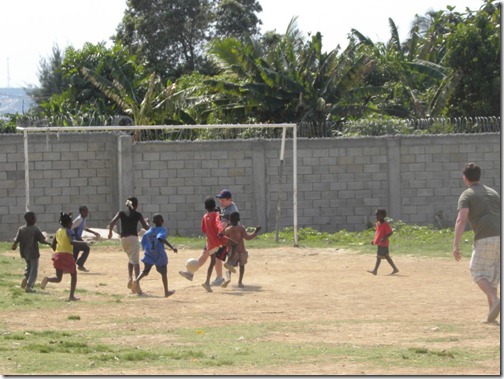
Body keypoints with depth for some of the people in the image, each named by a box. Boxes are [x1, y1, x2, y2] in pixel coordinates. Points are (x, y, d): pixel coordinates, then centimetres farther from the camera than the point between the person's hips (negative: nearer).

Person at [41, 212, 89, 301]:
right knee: (73, 275, 15)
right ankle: (71, 296, 12)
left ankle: (47, 279, -26)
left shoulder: (58, 232, 13)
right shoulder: (69, 231, -6)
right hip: (67, 255, -5)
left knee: (58, 278, 7)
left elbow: (53, 245, 16)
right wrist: (83, 243, -14)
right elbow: (72, 241, -24)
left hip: (58, 254, 5)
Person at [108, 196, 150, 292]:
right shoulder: (137, 215, 2)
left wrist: (110, 232, 9)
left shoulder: (121, 213, 6)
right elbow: (146, 227, 4)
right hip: (133, 238, -4)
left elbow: (112, 223, -7)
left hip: (123, 239, 4)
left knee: (131, 259, 25)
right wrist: (146, 222, 26)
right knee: (135, 261, -11)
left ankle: (130, 278, 7)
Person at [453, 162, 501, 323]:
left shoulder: (467, 195, 3)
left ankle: (495, 300, -22)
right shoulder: (493, 193, 23)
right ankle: (491, 315, 9)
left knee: (478, 273, 3)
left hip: (485, 239, -6)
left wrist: (456, 245, -13)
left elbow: (461, 220, -10)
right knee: (493, 275, 14)